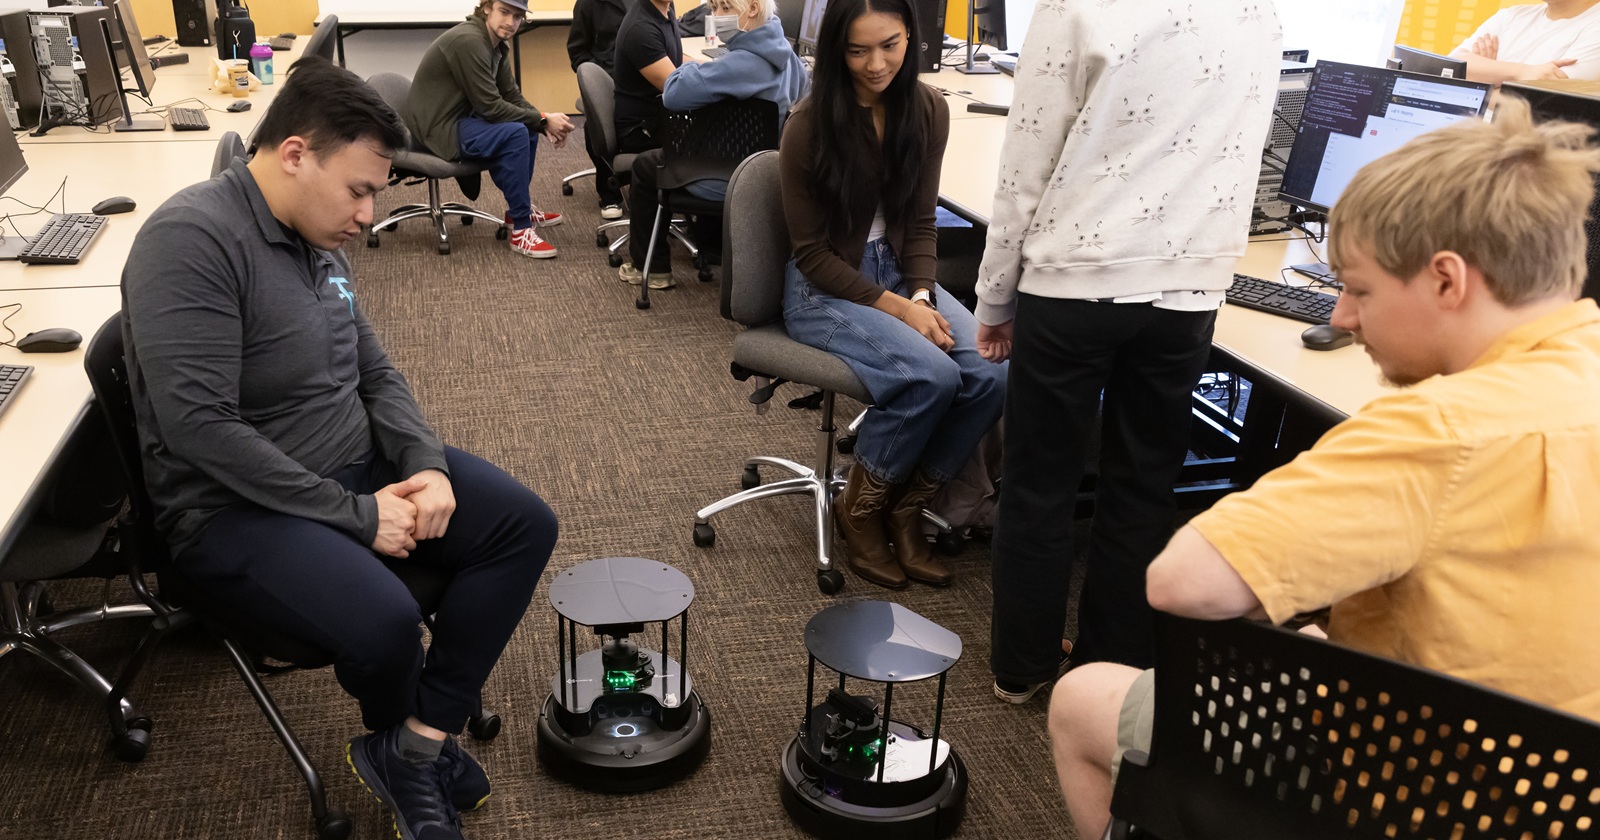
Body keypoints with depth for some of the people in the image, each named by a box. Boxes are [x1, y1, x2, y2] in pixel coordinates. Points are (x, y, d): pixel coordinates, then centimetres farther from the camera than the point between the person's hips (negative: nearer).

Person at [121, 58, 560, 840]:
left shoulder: (320, 242, 6)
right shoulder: (191, 238, -20)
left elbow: (376, 374, 12)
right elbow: (200, 427, -27)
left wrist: (426, 464, -8)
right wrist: (354, 515, -22)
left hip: (357, 465, 9)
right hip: (237, 508, -8)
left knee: (525, 523, -6)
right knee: (383, 621, -32)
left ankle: (417, 744, -6)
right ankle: (406, 736, 7)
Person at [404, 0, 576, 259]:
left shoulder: (497, 43, 6)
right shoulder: (468, 41, -24)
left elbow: (513, 97, 7)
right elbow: (490, 106, -25)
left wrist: (544, 123, -11)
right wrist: (543, 120, -19)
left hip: (460, 117, 10)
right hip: (436, 128, -10)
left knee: (529, 126, 12)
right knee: (514, 134, -25)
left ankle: (520, 208, 24)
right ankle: (520, 230, -18)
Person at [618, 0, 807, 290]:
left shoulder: (741, 64, -30)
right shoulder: (785, 53, -2)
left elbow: (674, 93, -31)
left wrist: (690, 68, -8)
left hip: (729, 180, -8)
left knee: (644, 166, 14)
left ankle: (652, 268, 21)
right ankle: (714, 242, 41)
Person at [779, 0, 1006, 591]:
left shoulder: (928, 111, 1)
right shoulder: (809, 126, -12)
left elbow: (920, 223, 7)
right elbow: (812, 253, -10)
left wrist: (922, 297, -11)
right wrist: (896, 309, -19)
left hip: (900, 275, 5)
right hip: (824, 291, -5)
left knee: (993, 372, -22)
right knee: (931, 375, -30)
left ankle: (906, 507, -3)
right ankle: (861, 510, -5)